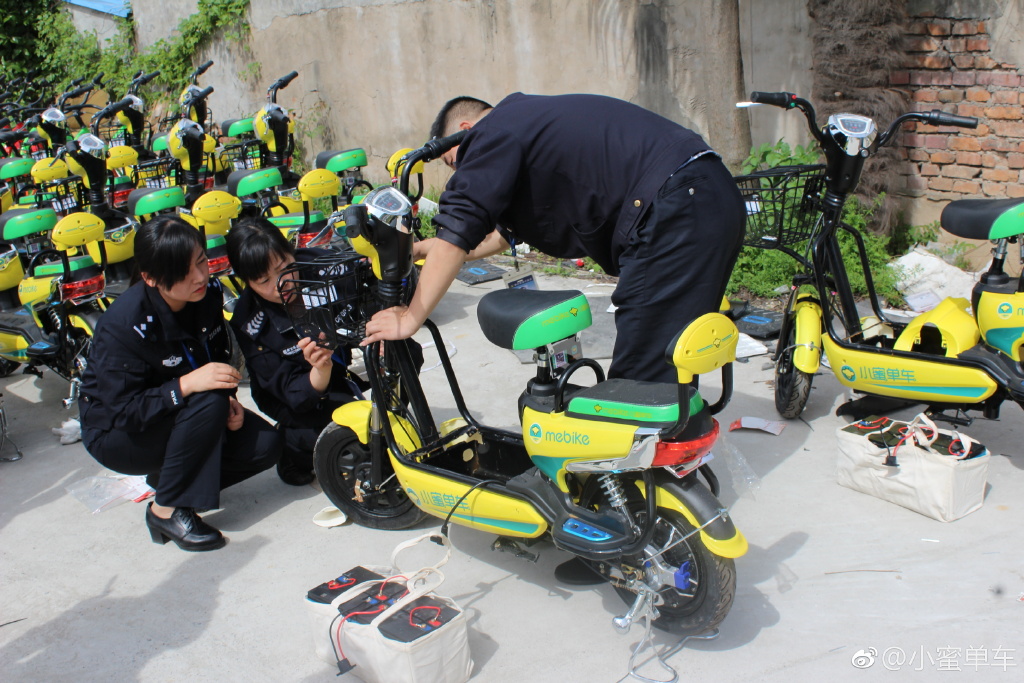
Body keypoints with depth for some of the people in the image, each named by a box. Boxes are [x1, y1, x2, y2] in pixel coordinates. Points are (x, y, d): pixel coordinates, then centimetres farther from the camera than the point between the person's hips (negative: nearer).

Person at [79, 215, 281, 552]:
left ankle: (168, 475, 7)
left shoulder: (208, 294, -12)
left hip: (177, 411, 6)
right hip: (117, 434, -6)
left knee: (265, 445, -14)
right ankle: (166, 511, -18)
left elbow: (219, 358, 4)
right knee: (209, 403, -34)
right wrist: (187, 385, -41)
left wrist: (229, 402, -15)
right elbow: (125, 411, -29)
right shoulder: (123, 326, -29)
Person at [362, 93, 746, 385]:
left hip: (675, 209, -11)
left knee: (642, 379, -8)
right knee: (669, 376, 17)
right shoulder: (531, 124, 31)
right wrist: (420, 250, 37)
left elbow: (458, 232, -9)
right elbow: (503, 233, 38)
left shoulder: (494, 133, 0)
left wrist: (411, 319, -5)